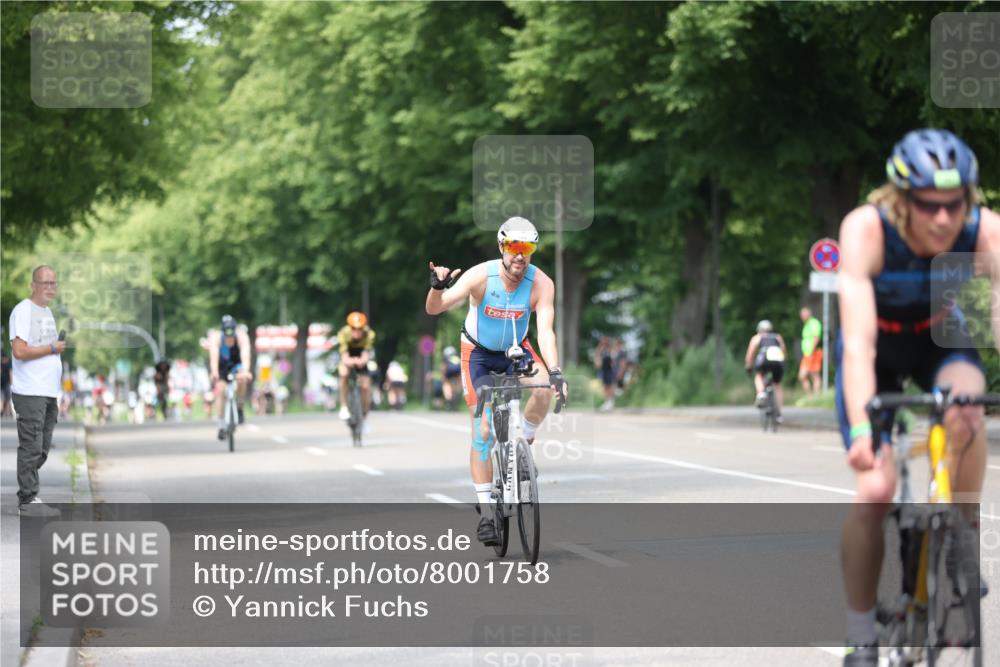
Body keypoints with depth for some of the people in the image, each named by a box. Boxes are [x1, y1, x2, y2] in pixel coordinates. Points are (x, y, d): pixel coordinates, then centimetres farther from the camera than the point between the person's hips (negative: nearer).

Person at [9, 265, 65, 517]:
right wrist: (53, 348, -11)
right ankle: (28, 501, -4)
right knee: (31, 449, -7)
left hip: (49, 392, 9)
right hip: (30, 393, -9)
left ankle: (27, 496, 17)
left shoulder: (47, 312, 19)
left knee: (41, 451, 10)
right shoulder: (23, 311, -10)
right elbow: (20, 351, -19)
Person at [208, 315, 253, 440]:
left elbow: (245, 353, -44)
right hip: (220, 366, 0)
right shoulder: (215, 337, -30)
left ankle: (239, 407, -8)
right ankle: (222, 426, -11)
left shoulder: (241, 337, -30)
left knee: (242, 378, -31)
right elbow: (213, 354, -43)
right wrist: (214, 372, -59)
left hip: (236, 364, 0)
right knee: (220, 389, -20)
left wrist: (245, 371, -60)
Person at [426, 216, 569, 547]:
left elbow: (545, 331, -32)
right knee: (483, 428, -10)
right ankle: (486, 511, -3)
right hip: (479, 353, -1)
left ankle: (523, 442, -2)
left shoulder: (541, 283, -23)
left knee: (545, 388, -30)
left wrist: (554, 371, -47)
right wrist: (437, 287, -56)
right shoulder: (480, 276, -27)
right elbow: (434, 308, -33)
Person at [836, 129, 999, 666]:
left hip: (939, 337, 1)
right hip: (879, 347, -1)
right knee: (874, 491, -16)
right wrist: (861, 430, -54)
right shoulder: (866, 229, -35)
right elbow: (858, 339, -42)